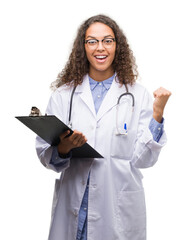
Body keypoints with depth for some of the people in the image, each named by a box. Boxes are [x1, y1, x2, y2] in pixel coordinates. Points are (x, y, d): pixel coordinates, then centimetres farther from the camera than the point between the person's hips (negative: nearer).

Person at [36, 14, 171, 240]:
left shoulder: (138, 95, 0)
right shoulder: (63, 94, 3)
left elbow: (143, 159, -5)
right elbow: (44, 153, 2)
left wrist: (157, 114, -13)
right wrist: (63, 148, -18)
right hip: (72, 208, 1)